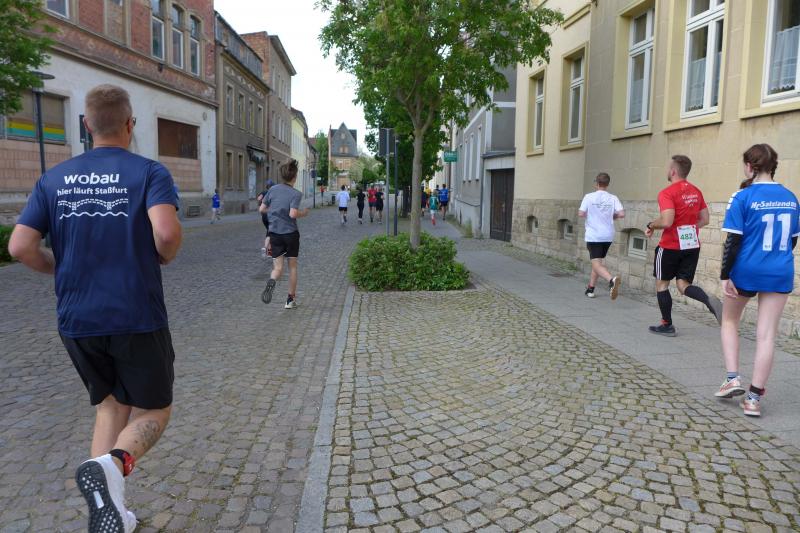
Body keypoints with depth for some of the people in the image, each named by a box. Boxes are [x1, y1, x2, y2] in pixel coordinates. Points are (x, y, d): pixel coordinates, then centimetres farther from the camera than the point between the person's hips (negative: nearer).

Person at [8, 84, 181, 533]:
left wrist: (60, 269, 16)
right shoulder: (149, 172, -8)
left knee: (111, 405, 22)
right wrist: (165, 257, -3)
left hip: (77, 321, 5)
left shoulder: (54, 178, 5)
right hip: (137, 318, -4)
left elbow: (20, 247, -2)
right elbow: (167, 232, -25)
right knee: (153, 411, 11)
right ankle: (113, 465, -20)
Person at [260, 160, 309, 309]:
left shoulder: (273, 189, 2)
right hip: (290, 233, -3)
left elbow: (262, 209, 6)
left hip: (274, 233, 3)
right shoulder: (296, 193, -12)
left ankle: (271, 282, -32)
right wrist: (303, 213, -5)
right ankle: (290, 299, 18)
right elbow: (293, 214, -24)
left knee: (278, 267, 4)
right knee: (292, 266, 13)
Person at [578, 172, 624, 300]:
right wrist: (612, 216, 11)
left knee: (597, 264, -10)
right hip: (608, 236, 4)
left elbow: (581, 214, -10)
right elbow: (622, 214, -9)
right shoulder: (613, 198, 0)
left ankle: (612, 280, -38)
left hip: (593, 236, -4)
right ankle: (590, 289, 28)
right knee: (597, 261, 21)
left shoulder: (589, 197, -6)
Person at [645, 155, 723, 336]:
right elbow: (704, 220, 12)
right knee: (683, 284, 10)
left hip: (671, 246, -6)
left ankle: (666, 325, 16)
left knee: (662, 284, 10)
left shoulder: (667, 193, -15)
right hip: (693, 246, 6)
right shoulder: (696, 192, 9)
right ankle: (708, 299, -20)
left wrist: (650, 226, -8)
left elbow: (666, 221, -26)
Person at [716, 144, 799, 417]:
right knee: (767, 335, 5)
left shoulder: (743, 197, -11)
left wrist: (725, 276, -9)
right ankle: (754, 398, 9)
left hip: (745, 271, -3)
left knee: (729, 320, 20)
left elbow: (733, 240, -14)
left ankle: (733, 378, 12)